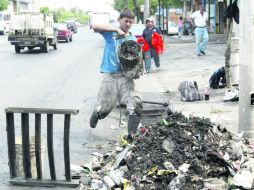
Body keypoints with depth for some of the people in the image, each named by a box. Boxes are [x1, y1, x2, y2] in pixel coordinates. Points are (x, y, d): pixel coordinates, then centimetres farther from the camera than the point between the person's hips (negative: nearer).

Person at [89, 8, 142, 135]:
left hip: (125, 75, 3)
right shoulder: (110, 33, 0)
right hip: (109, 75, -3)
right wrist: (116, 30, -20)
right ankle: (97, 113, 44)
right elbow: (95, 27, -17)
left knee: (135, 104, -12)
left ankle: (132, 134, -7)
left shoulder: (132, 39, 12)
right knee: (106, 107, 8)